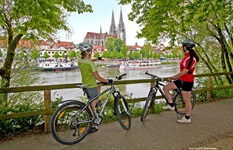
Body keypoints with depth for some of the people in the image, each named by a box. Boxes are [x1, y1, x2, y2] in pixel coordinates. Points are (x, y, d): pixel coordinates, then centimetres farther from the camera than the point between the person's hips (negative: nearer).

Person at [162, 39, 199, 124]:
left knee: (186, 100, 3)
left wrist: (172, 77, -21)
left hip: (187, 81, -9)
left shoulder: (191, 58, -20)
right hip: (182, 80, 9)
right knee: (165, 88, 4)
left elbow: (185, 71, -24)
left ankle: (187, 118, 18)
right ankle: (171, 105, 14)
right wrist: (174, 77, 17)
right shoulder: (186, 56, 10)